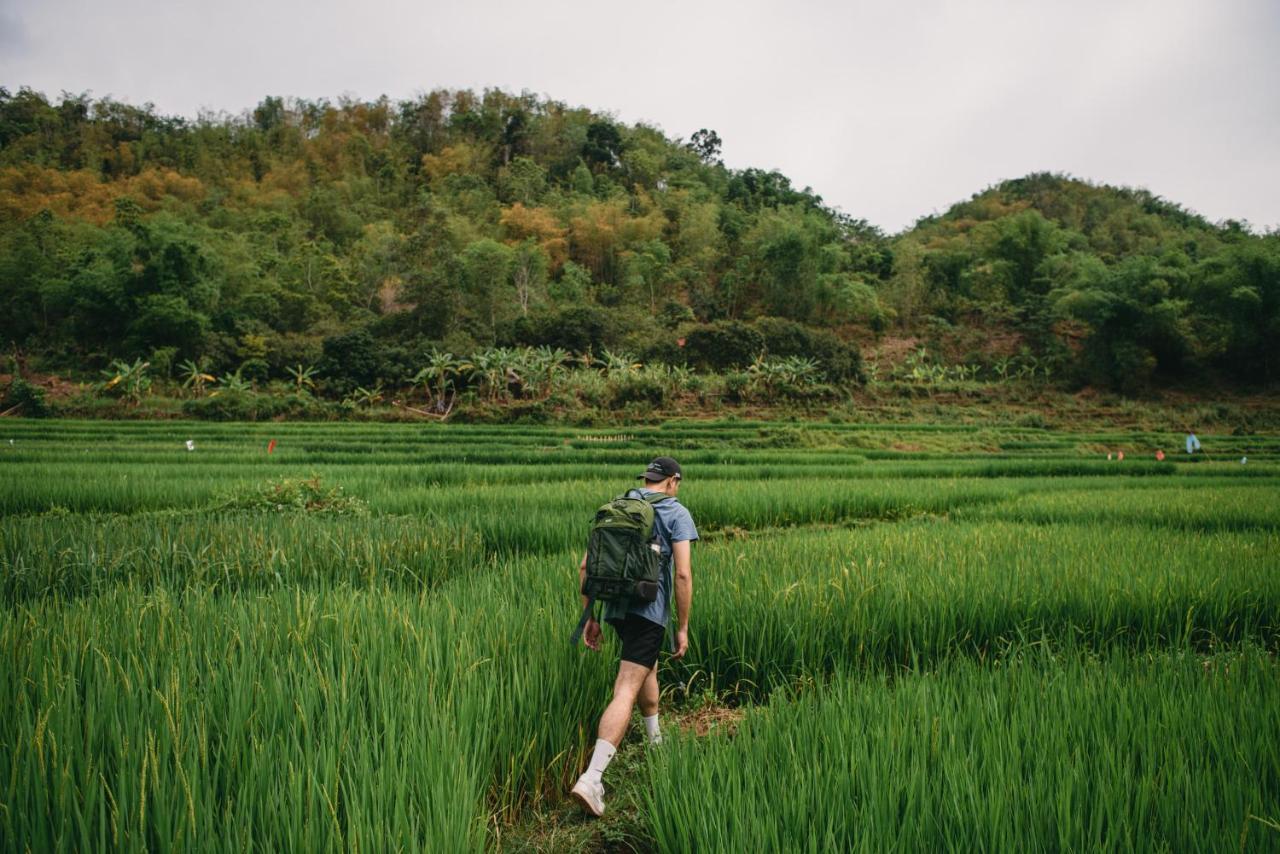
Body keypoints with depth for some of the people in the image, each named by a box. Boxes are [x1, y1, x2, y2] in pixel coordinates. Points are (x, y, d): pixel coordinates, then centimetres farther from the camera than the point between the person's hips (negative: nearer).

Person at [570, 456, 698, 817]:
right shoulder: (676, 514, -3)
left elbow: (585, 566, 8)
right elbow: (682, 574, -12)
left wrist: (590, 618, 12)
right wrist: (683, 628, -6)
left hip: (616, 608, 6)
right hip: (650, 611, -6)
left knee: (648, 668, 29)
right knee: (624, 693, -9)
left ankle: (656, 743, 45)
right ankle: (591, 779, -17)